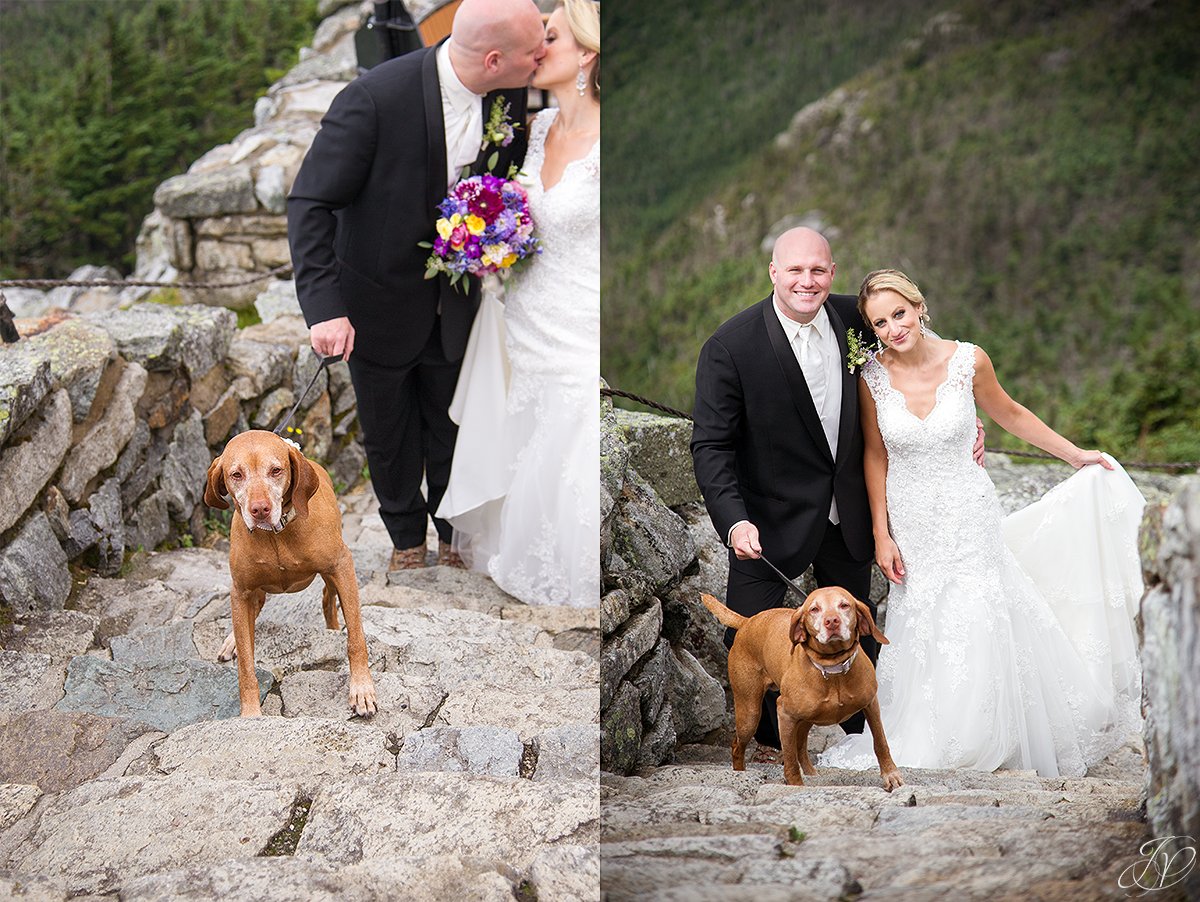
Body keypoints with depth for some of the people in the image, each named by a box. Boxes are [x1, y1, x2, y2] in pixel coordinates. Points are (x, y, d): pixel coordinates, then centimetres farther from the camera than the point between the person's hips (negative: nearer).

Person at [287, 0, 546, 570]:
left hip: (455, 303, 3)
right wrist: (324, 306, -34)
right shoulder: (376, 97, -31)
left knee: (451, 430, 20)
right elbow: (310, 203, -26)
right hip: (380, 304, -3)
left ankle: (454, 530, 45)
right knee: (389, 437, 19)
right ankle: (406, 537, 44)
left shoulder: (510, 96, -15)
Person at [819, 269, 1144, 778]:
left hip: (967, 519, -1)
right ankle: (922, 743, 17)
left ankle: (981, 744, 15)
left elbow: (1009, 415, 7)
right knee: (920, 635, 1)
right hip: (910, 525, 1)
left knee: (975, 631, -3)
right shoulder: (872, 376, -8)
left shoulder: (968, 361, -11)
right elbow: (875, 456, 3)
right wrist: (882, 536, 1)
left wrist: (1074, 455, 15)